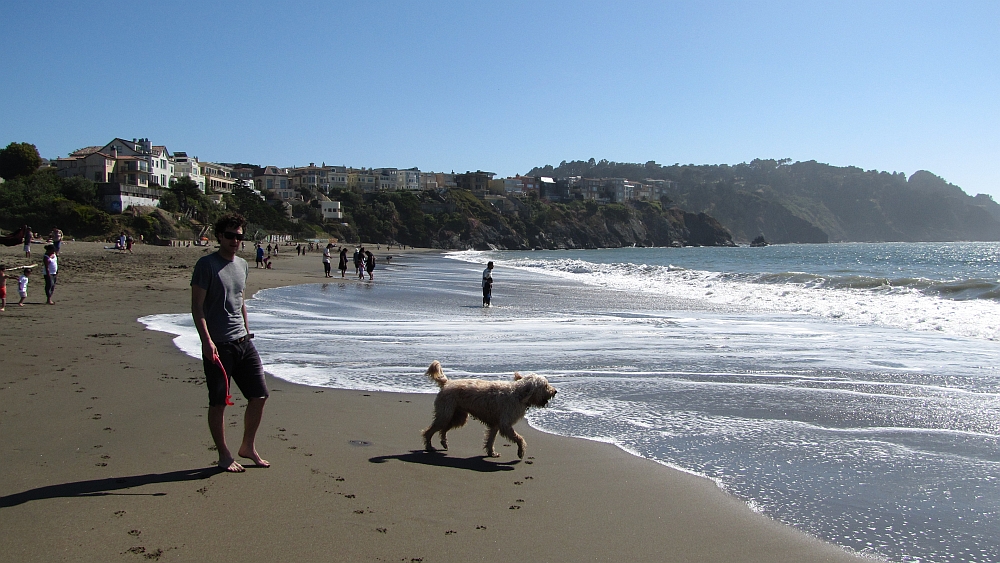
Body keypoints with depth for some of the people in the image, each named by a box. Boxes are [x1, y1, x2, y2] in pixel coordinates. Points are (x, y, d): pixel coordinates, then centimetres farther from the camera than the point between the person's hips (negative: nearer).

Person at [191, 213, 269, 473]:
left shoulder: (243, 265, 14)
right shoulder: (206, 264, -7)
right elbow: (197, 306, -11)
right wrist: (206, 340, -19)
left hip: (243, 342, 7)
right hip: (218, 345, -7)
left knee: (259, 395, 7)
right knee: (219, 402, 2)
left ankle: (248, 447, 24)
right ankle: (224, 455, 17)